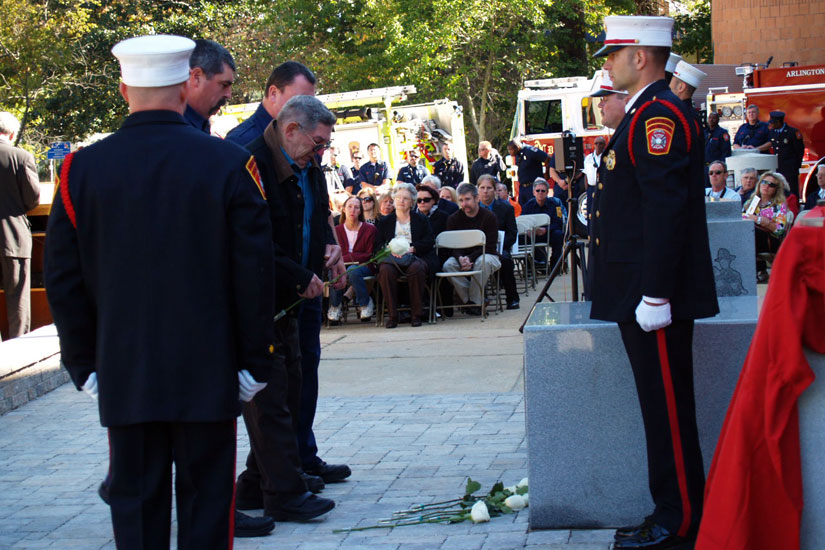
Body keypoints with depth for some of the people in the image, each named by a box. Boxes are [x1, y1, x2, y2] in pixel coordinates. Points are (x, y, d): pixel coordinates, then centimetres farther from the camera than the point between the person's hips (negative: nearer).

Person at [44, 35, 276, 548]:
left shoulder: (81, 168, -2)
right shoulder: (230, 164, -7)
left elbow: (63, 279, 2)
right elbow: (255, 271, -5)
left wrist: (84, 365, 11)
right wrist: (255, 361, 4)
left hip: (124, 376, 2)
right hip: (209, 375, -1)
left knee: (135, 504, 9)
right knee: (206, 505, 6)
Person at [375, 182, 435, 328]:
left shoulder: (421, 220, 19)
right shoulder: (385, 221, 22)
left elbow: (429, 242, 6)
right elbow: (378, 245, 13)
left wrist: (411, 249, -11)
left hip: (415, 257, -1)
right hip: (392, 258, 1)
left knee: (416, 268, -37)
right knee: (385, 270, -34)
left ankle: (417, 314, -28)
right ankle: (392, 315, -29)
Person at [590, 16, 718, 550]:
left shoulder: (658, 115, -15)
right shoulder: (644, 114, 17)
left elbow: (666, 207, -22)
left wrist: (655, 295, -24)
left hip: (658, 295, -11)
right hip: (641, 292, 11)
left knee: (668, 407, -4)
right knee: (662, 405, 14)